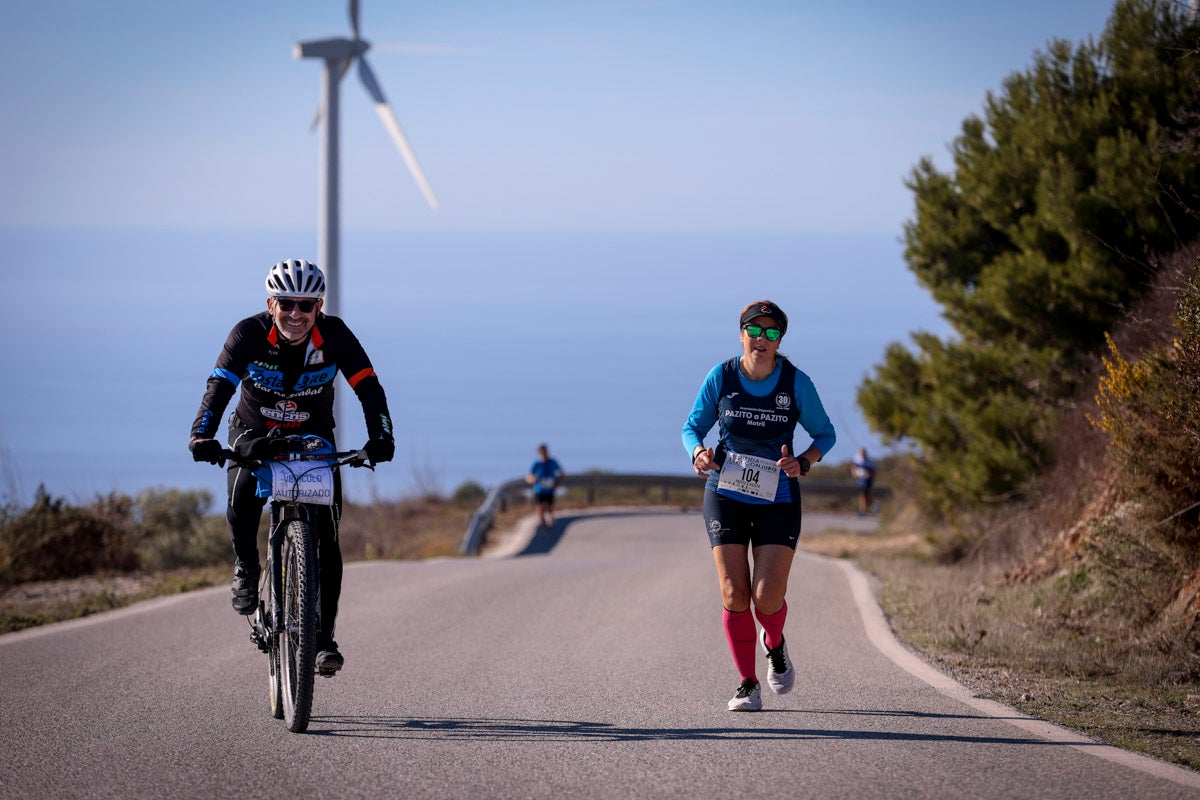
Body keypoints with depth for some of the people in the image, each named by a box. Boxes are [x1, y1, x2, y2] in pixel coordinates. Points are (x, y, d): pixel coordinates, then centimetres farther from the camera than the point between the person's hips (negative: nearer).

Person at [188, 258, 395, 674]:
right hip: (254, 435, -1)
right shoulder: (250, 333, -22)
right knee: (243, 499, -32)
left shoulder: (334, 335, -20)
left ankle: (324, 636, -5)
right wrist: (202, 435, -50)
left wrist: (380, 437, -42)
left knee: (326, 537, -12)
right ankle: (246, 568, -3)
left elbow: (368, 387, -24)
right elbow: (220, 386, -33)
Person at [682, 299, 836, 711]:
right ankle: (748, 685, 5)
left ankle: (775, 644, 25)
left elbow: (825, 434, 5)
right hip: (726, 496, 1)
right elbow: (693, 426, 8)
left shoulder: (796, 383, -6)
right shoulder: (721, 377, -4)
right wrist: (698, 453, -15)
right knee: (734, 594, -8)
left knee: (767, 597, -10)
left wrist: (802, 463, -14)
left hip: (777, 500, -1)